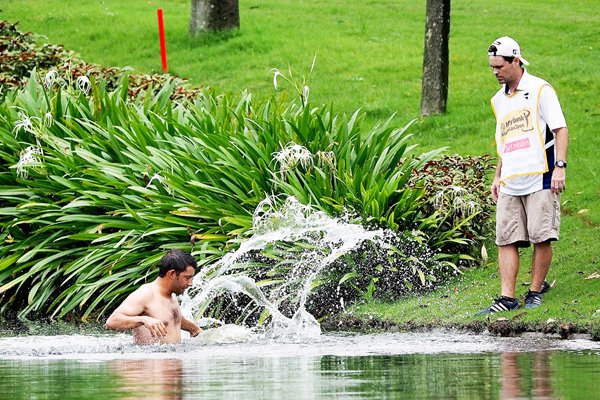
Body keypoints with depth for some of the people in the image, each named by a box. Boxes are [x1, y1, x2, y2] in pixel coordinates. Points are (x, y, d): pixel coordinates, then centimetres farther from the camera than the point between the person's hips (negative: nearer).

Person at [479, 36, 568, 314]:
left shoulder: (540, 90, -3)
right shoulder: (499, 100, 18)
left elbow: (560, 129, -6)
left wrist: (559, 166, -16)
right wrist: (498, 176, 21)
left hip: (541, 178, -6)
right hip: (510, 184, 6)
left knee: (542, 237, -5)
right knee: (506, 239, -2)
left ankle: (536, 291, 7)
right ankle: (507, 298, -3)